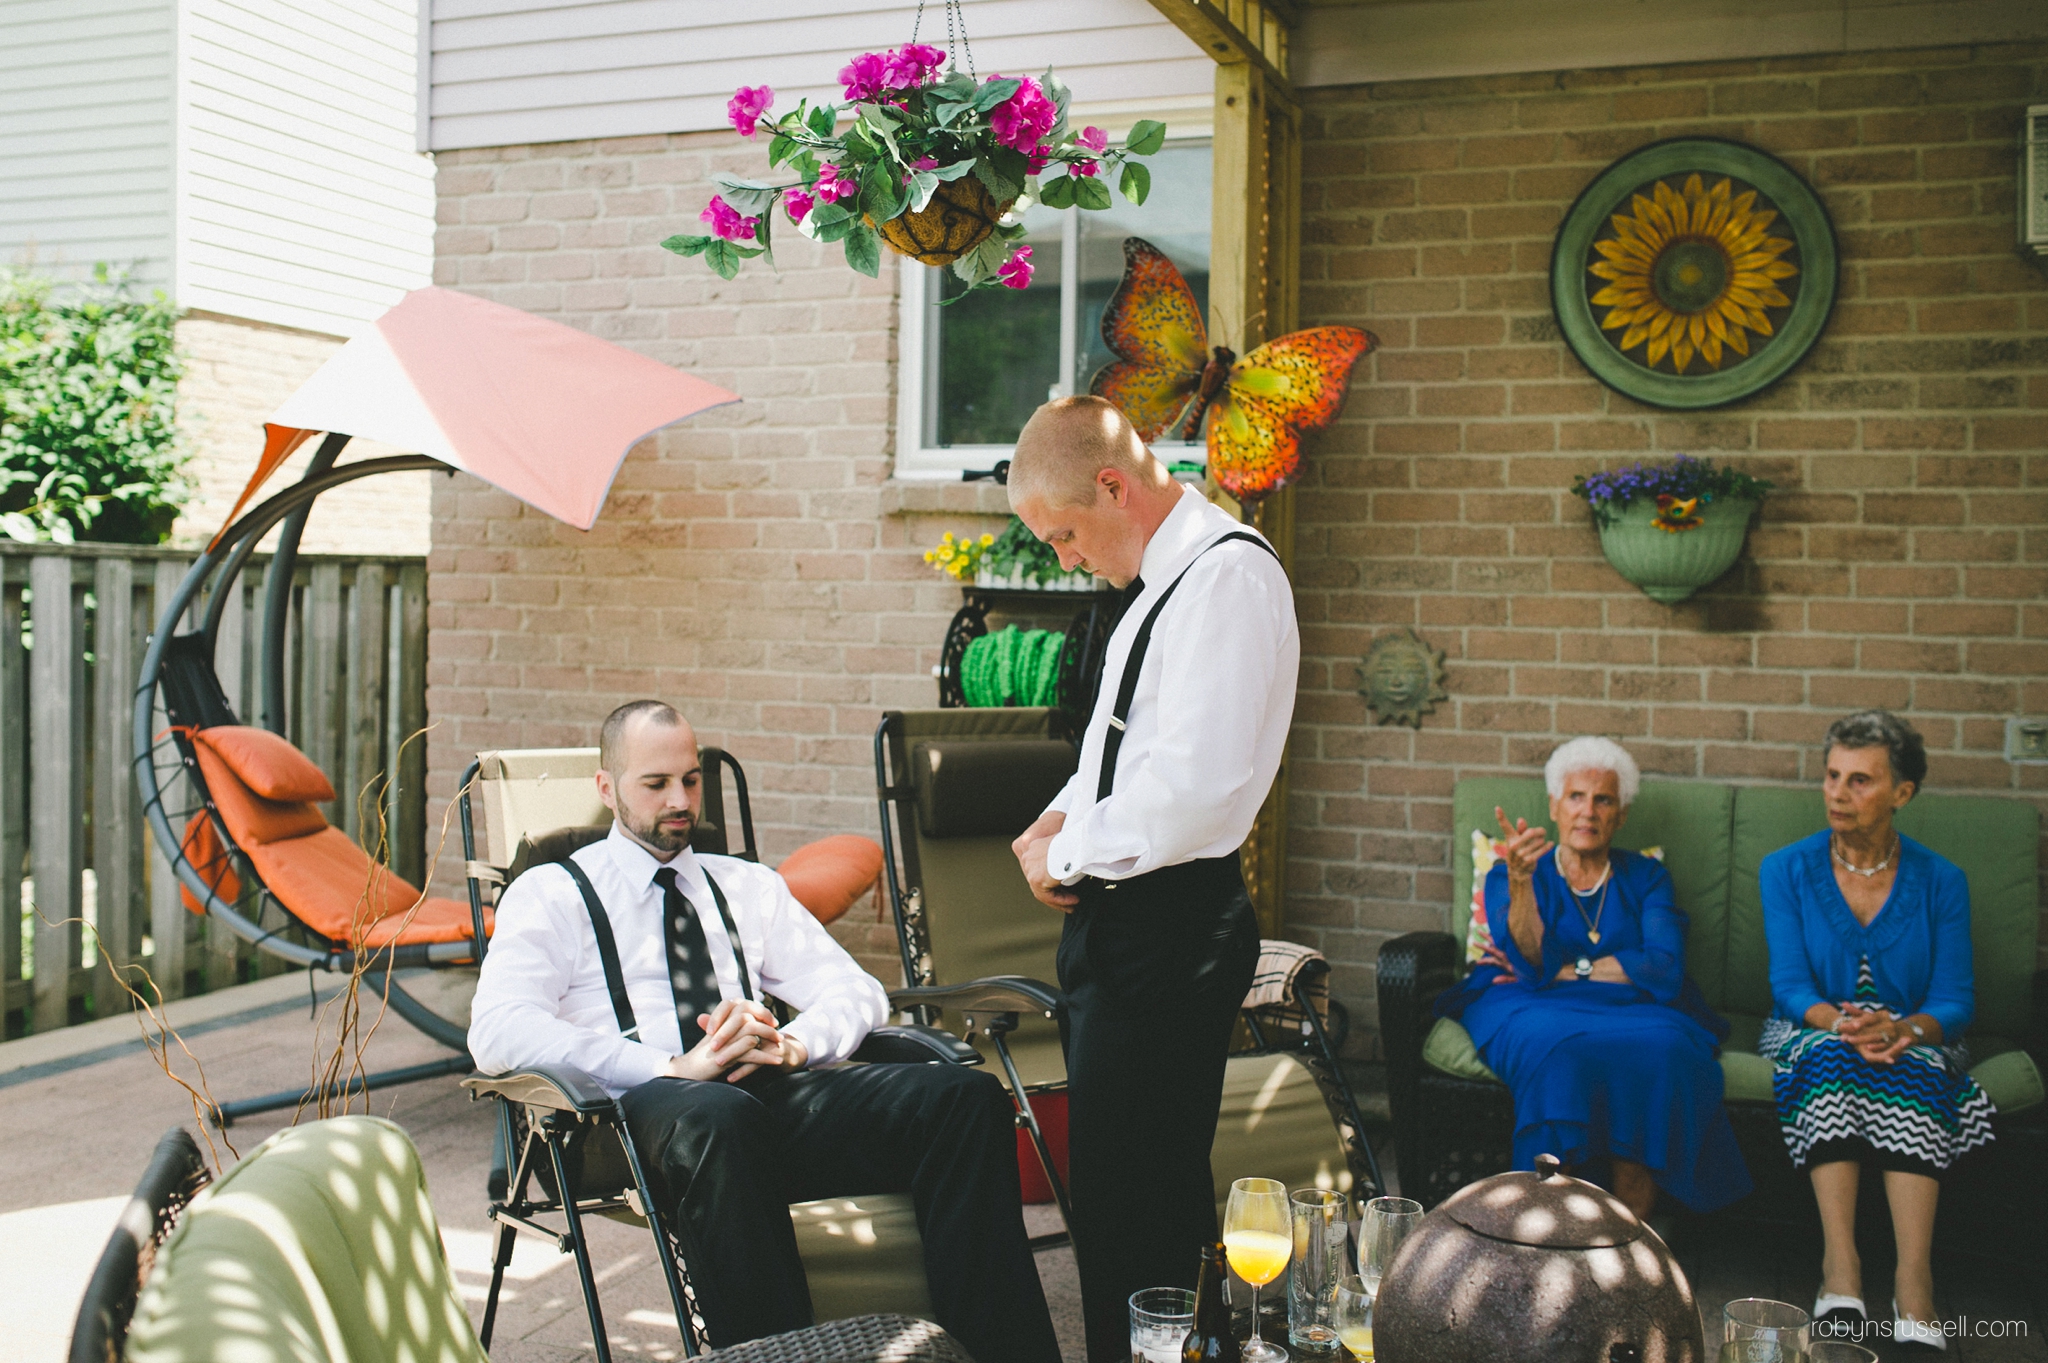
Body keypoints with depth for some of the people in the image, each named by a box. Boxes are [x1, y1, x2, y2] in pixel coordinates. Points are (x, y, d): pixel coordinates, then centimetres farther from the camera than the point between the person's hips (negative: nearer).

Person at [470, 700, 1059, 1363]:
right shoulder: (550, 894, 14)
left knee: (968, 1096, -24)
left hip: (777, 1092, 4)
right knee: (721, 1117, -43)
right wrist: (674, 1069, -15)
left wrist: (792, 1045, -6)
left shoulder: (749, 886, 28)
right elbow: (496, 1034, -5)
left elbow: (856, 991, 19)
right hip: (646, 1107, -4)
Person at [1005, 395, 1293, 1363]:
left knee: (1135, 1204, -3)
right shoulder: (1165, 578, 14)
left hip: (1167, 930, -10)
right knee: (1111, 1182, 18)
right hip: (1122, 921, 10)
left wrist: (1068, 854, -13)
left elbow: (1194, 784, -26)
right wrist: (1066, 817, 8)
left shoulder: (1227, 575, -16)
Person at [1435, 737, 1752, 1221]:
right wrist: (1520, 881, -22)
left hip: (1629, 1011, 1)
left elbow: (1664, 971, -2)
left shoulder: (1645, 876, 16)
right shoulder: (1509, 874, 11)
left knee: (1661, 1047, -34)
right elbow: (1532, 967, -7)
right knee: (1553, 1044, -37)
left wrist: (1564, 971, -6)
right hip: (1526, 1008, -1)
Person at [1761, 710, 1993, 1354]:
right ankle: (1839, 1264, -44)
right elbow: (1791, 986, -7)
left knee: (1912, 1065, -35)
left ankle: (1913, 1277, -45)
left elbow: (1954, 1000, -5)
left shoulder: (1941, 882, 3)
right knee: (1831, 1055, -35)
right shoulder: (1786, 870, 2)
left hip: (1914, 1042, 0)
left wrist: (1903, 1028, -28)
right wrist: (1839, 1022, -30)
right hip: (1813, 1031, 0)